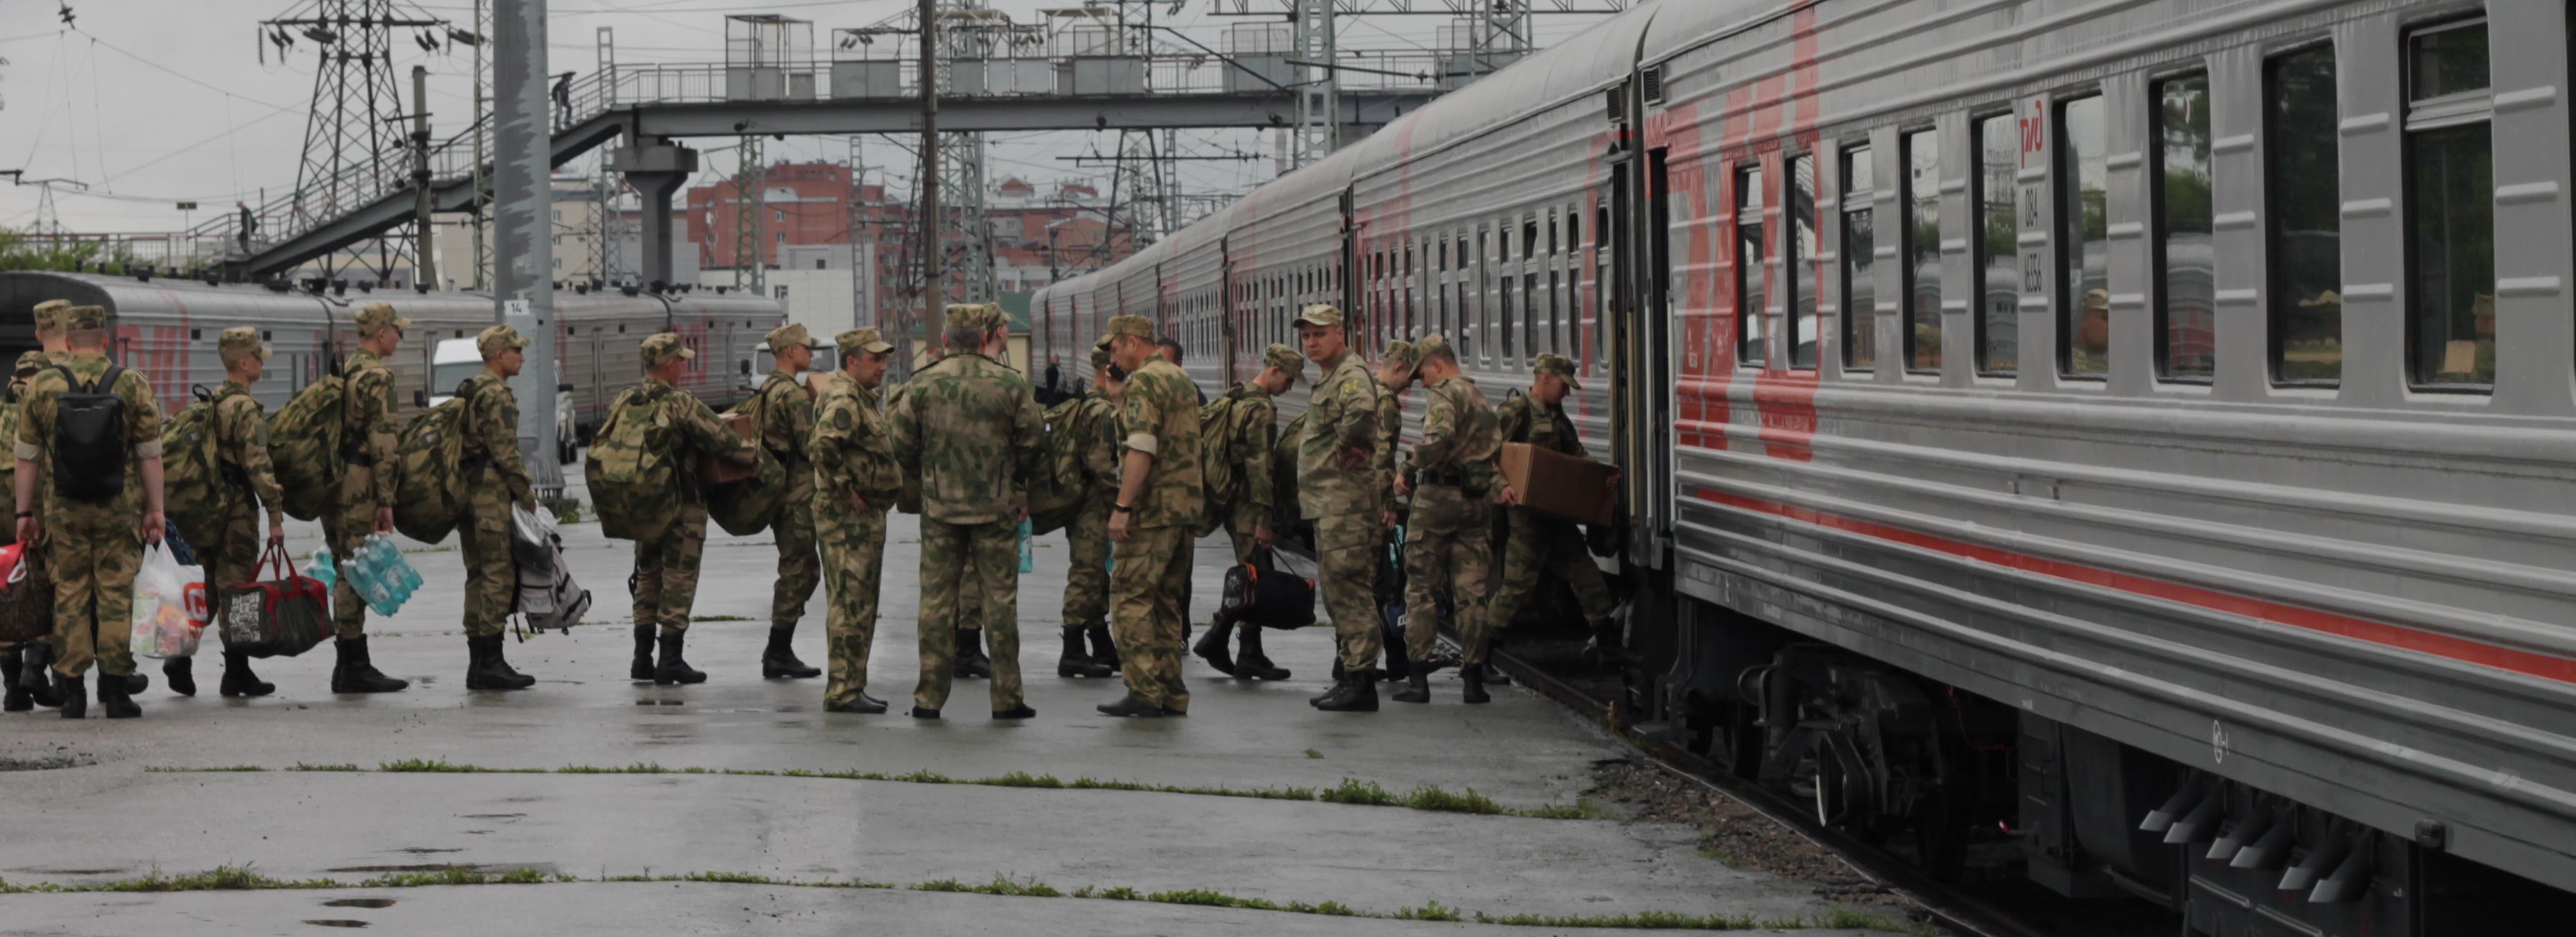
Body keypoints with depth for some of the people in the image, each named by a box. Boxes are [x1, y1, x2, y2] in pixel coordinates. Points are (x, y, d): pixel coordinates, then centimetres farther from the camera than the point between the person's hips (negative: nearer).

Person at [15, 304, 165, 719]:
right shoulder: (134, 385, -1)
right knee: (115, 595, 3)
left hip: (64, 510, 1)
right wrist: (155, 509, 3)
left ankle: (72, 691, 5)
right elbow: (150, 455, -2)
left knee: (69, 596, 7)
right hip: (120, 511, -1)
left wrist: (24, 512, 9)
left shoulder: (42, 386, 2)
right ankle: (115, 691, 1)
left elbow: (26, 456, 4)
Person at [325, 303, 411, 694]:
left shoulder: (344, 370, 16)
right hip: (359, 486, -9)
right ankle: (354, 667, -5)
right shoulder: (377, 376, -13)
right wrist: (386, 500, -17)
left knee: (347, 571, 13)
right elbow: (382, 442, -17)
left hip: (333, 481, 9)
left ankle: (351, 664, 17)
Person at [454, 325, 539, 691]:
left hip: (467, 492, 10)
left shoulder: (470, 391, 20)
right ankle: (491, 663, -12)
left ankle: (478, 664, 13)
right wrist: (527, 493, -9)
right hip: (492, 494, -10)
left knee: (479, 576, 11)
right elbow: (505, 452, -18)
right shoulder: (497, 394, -12)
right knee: (498, 575, -9)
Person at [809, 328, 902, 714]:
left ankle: (851, 687, 21)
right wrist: (845, 491, -24)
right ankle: (843, 691, -7)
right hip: (848, 518, -11)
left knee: (860, 605, 15)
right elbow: (823, 447, -32)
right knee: (850, 605, -9)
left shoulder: (862, 397, 18)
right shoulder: (843, 399, -16)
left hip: (867, 515, 11)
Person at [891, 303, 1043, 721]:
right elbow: (1031, 444, -2)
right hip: (997, 507, -1)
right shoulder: (1011, 384, -6)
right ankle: (1007, 697, 6)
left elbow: (903, 447, 1)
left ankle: (929, 696, 6)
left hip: (939, 507, 1)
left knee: (936, 600, 6)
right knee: (1000, 600, 4)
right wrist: (1018, 487, 15)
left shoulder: (922, 384, -2)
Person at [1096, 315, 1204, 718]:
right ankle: (1172, 694, 12)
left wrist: (1122, 507, -21)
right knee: (1166, 601, 13)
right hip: (1185, 506, 9)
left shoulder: (1143, 383, -12)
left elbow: (1141, 450, -21)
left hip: (1152, 508, -9)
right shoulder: (1180, 379, 18)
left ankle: (1144, 693, -11)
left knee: (1131, 597, -6)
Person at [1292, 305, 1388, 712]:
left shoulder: (1351, 373, -13)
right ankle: (1351, 673, 20)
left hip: (1346, 500, -11)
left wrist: (1346, 447, -21)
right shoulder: (1328, 378, 20)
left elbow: (1362, 409, -35)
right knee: (1335, 590, 14)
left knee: (1347, 587, -12)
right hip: (1329, 503, 11)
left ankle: (1361, 680, -13)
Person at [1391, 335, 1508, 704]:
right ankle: (1474, 678, 5)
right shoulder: (1482, 400, 21)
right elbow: (1496, 449, 19)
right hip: (1478, 503, 7)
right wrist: (1500, 484, 6)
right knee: (1472, 591, 6)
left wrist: (1408, 470, -16)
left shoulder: (1442, 395, -8)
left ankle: (1418, 678, -1)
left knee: (1421, 588, 0)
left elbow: (1438, 438, -25)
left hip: (1438, 497, -7)